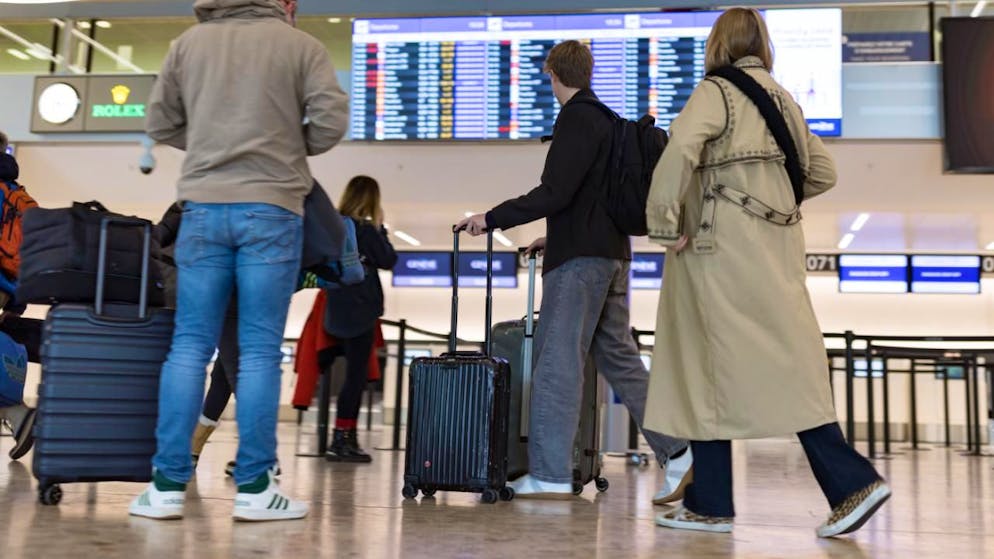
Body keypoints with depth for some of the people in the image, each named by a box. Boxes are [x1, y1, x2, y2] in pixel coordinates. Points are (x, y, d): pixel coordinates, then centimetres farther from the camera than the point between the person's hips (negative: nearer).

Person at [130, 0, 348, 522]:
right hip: (271, 209, -3)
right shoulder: (301, 44, 5)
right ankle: (254, 488, 3)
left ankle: (167, 484, 6)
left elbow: (159, 123, 14)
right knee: (260, 350, 0)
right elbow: (332, 119, -5)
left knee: (189, 345, 5)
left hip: (203, 207, 3)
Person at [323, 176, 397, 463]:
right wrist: (380, 227, 4)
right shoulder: (365, 230, -13)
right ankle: (341, 441, -2)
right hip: (359, 313, -8)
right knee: (356, 376, -3)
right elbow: (388, 260, -5)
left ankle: (347, 439, 20)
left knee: (354, 376, 15)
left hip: (339, 313, 8)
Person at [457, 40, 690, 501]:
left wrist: (492, 218, -13)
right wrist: (557, 237, 29)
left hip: (580, 257, -10)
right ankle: (676, 451, 14)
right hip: (612, 254, 10)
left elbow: (554, 193, -19)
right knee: (618, 357, 13)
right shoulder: (608, 118, 20)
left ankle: (550, 475, -3)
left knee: (557, 361, -6)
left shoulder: (576, 119, -9)